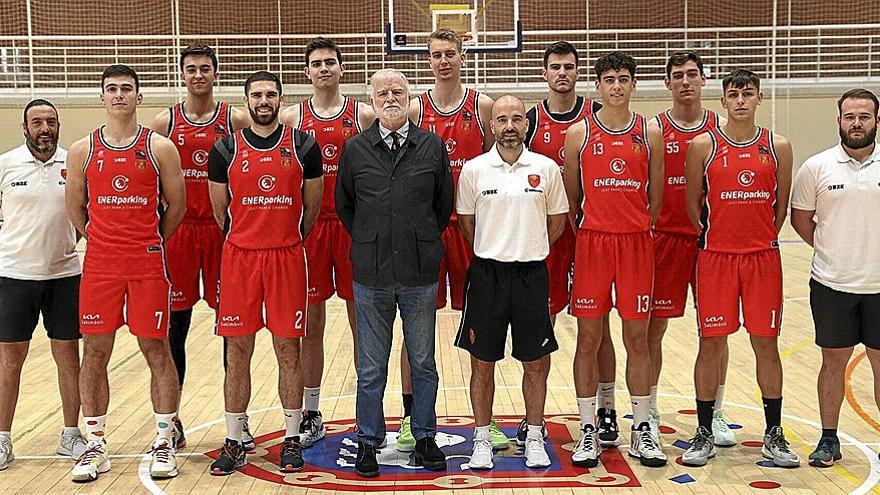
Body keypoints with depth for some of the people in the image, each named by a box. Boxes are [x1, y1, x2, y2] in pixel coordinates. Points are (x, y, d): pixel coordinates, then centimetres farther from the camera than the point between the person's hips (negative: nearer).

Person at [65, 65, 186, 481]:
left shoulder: (160, 147, 0)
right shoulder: (82, 150, 6)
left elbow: (176, 206, 5)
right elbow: (75, 207, 14)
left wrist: (150, 243, 9)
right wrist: (103, 241, 12)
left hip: (148, 264, -2)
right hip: (99, 265, 2)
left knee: (156, 350, 3)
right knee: (95, 353, 5)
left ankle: (164, 443, 14)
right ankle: (95, 446, 16)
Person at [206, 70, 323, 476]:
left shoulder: (303, 146, 2)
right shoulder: (225, 150, 3)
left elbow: (311, 208, 9)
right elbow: (220, 211, 11)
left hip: (288, 258, -1)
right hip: (239, 258, 1)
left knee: (288, 350, 5)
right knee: (237, 352, 5)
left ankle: (292, 439, 17)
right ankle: (233, 443, 16)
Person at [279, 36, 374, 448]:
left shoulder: (363, 115, 4)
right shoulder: (292, 118, 6)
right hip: (309, 227, 1)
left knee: (361, 319, 6)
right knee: (311, 322, 7)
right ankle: (311, 416, 19)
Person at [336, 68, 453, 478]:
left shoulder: (432, 146, 2)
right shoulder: (355, 149, 3)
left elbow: (444, 205, 9)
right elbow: (343, 205, 13)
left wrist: (423, 244, 8)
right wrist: (369, 243, 8)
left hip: (420, 275, 0)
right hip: (371, 275, 0)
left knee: (423, 363, 11)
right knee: (371, 368, 8)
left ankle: (424, 437, 25)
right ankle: (368, 441, 22)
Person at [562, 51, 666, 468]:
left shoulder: (649, 134, 5)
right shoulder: (578, 133, 2)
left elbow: (655, 197, 11)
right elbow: (570, 196, 7)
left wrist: (639, 231, 8)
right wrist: (583, 234, 5)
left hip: (637, 244, 1)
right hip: (592, 243, -1)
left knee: (637, 338, 6)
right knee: (588, 339, 3)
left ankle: (641, 431, 17)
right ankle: (588, 430, 14)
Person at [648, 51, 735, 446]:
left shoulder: (721, 128, 5)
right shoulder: (653, 130, 1)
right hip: (665, 239, -1)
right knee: (653, 329, 3)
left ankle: (715, 414, 23)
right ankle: (649, 414, 17)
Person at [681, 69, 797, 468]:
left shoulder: (778, 147, 3)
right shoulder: (703, 146, -1)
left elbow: (781, 205, 10)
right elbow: (693, 204, 4)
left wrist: (763, 240, 8)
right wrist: (713, 239, 4)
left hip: (764, 258, 2)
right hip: (715, 257, -1)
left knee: (766, 343, 7)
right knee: (711, 344, 3)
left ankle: (773, 435, 21)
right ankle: (704, 435, 15)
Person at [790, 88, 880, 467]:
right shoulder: (817, 167, -1)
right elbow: (800, 217, 8)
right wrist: (831, 251, 7)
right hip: (832, 284, 0)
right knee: (833, 361, 10)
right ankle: (829, 440, 22)